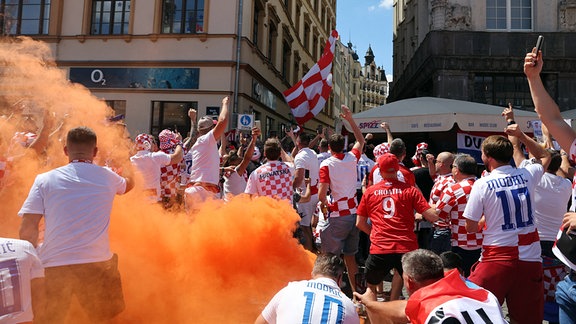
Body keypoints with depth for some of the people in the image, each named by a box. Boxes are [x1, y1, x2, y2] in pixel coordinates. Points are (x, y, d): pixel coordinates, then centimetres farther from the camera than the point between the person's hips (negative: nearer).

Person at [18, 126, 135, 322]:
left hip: (53, 266, 0)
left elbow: (27, 231, -4)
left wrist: (36, 249, 17)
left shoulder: (45, 180, 0)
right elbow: (128, 184, 28)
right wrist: (126, 167, 49)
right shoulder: (107, 177, 3)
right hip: (97, 264, 0)